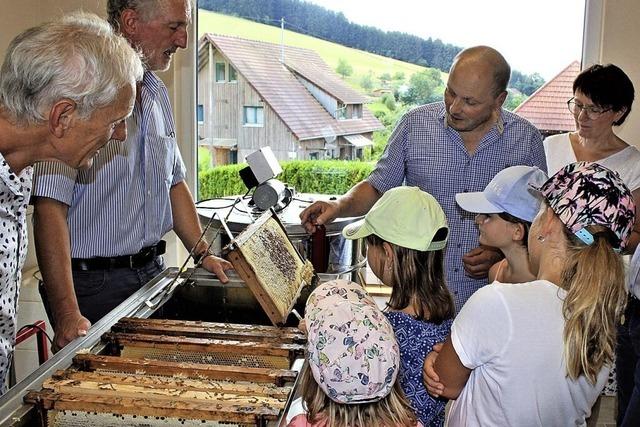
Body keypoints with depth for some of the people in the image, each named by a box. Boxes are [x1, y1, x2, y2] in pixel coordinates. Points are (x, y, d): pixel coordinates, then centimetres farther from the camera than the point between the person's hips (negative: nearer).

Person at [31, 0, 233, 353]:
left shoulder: (157, 93, 10)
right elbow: (50, 207, -24)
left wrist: (203, 254, 14)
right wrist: (67, 314, -28)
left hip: (153, 271, 8)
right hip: (94, 283, -7)